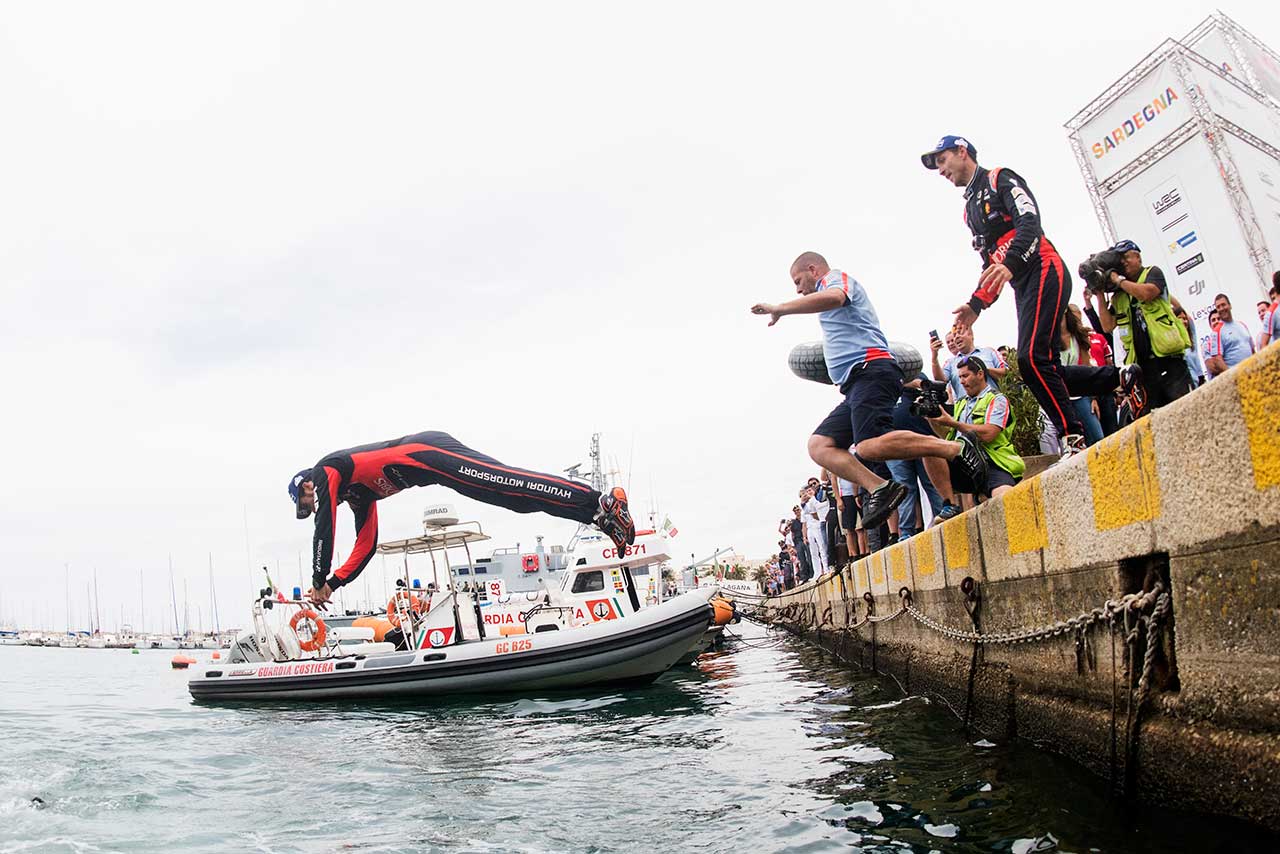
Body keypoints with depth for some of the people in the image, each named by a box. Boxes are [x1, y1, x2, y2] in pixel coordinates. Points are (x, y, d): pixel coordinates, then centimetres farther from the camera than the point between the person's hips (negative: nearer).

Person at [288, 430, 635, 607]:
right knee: (519, 495, -5)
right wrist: (332, 583, 30)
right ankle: (603, 513, -15)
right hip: (425, 457, 8)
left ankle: (601, 503, -31)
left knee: (509, 485, -21)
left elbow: (325, 530, 3)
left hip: (425, 453, -8)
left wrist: (319, 582, 12)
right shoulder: (358, 491, 35)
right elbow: (366, 545, 34)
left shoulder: (325, 470, 13)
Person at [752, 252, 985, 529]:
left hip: (870, 371, -10)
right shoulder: (833, 287, 35)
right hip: (856, 384, 10)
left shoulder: (838, 278, 6)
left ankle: (956, 449, -18)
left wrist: (779, 309, -16)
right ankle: (879, 487, -17)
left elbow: (833, 297, -22)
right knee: (819, 445, -4)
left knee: (870, 446, -29)